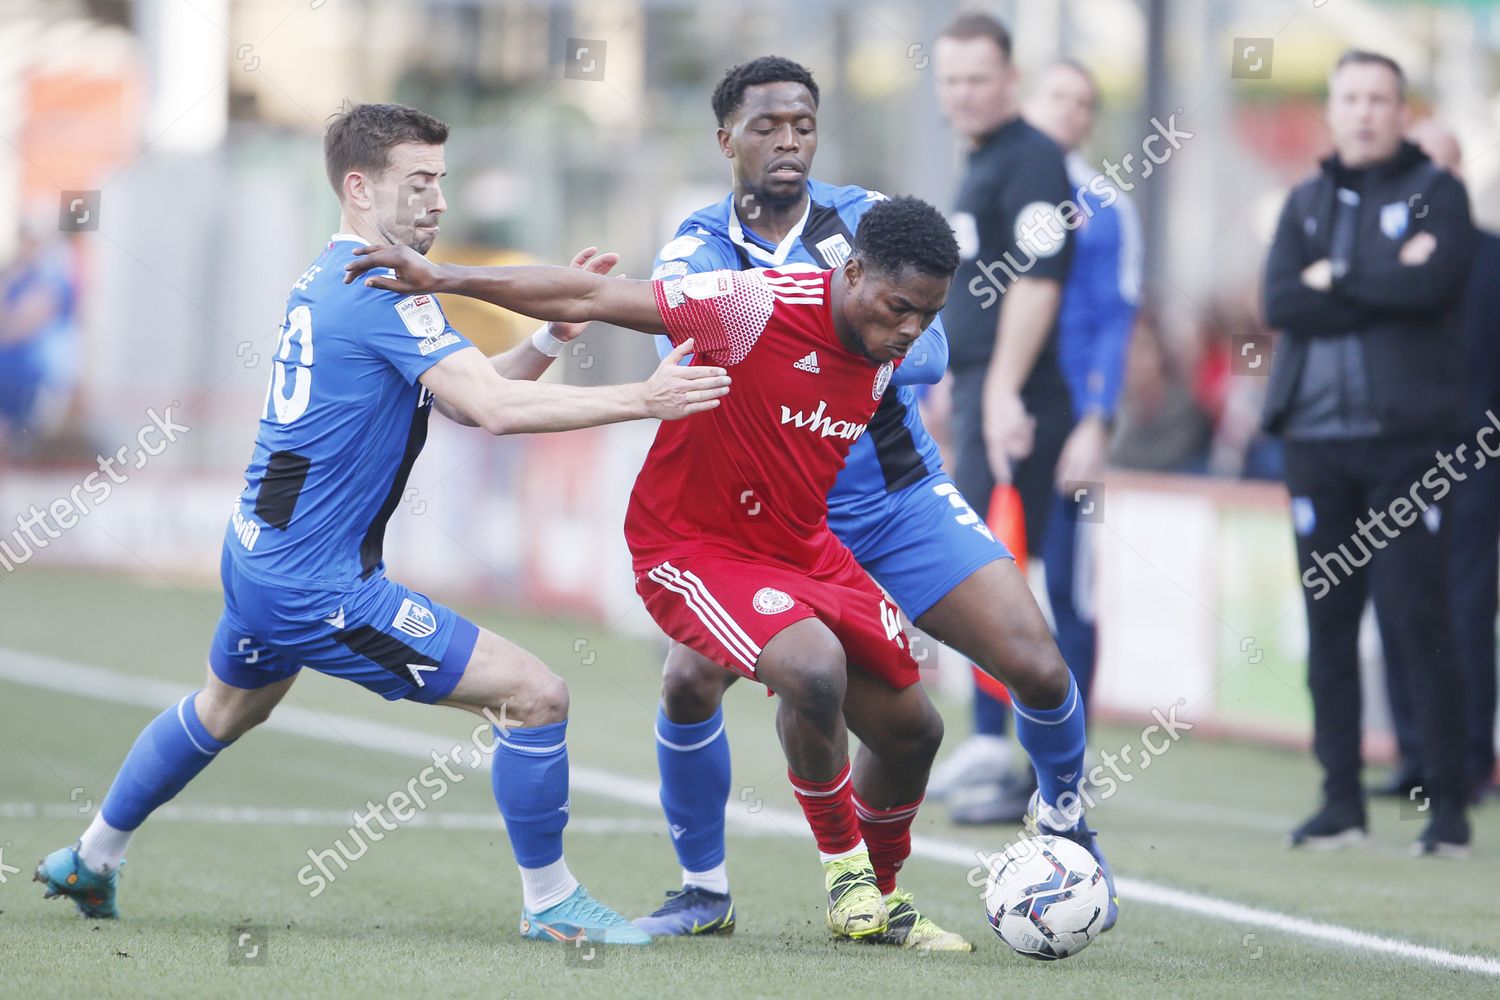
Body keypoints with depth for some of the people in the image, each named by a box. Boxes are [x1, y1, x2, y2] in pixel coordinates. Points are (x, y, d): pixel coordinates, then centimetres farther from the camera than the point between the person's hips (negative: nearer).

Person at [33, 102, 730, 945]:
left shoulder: (330, 279, 12)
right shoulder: (380, 291, -19)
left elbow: (466, 395, 13)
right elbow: (494, 408, -29)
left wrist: (553, 336, 0)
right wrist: (641, 400, -29)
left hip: (258, 555, 11)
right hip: (319, 587, -11)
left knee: (226, 710, 37)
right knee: (535, 695, -11)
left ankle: (92, 861, 51)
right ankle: (550, 903, 0)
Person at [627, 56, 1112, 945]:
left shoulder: (867, 220, -3)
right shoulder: (695, 253, -3)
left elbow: (929, 351, -13)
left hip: (901, 500, 1)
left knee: (1037, 669, -12)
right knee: (689, 680, -20)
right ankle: (705, 891, 2)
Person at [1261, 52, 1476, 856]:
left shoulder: (1435, 193, 4)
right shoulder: (1306, 203, 15)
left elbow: (1431, 284, -14)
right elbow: (1280, 302, -1)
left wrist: (1337, 278, -5)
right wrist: (1385, 287, -8)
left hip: (1405, 437, -4)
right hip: (1316, 438, 4)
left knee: (1419, 621, -7)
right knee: (1329, 623, 5)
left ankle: (1447, 802, -3)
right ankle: (1341, 801, 10)